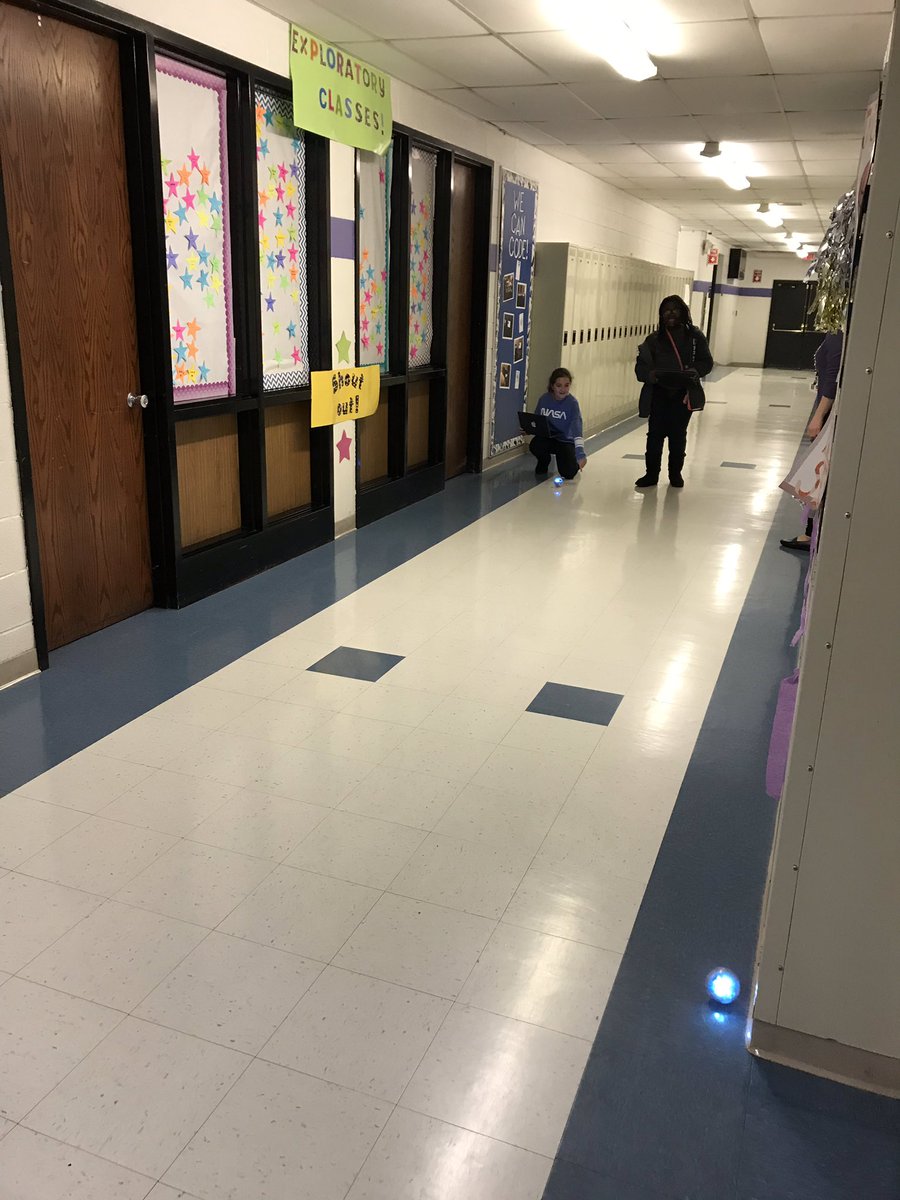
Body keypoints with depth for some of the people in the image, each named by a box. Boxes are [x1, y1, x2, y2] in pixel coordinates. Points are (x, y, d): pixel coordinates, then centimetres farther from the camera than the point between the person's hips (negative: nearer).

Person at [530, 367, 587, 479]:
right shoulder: (544, 399, -6)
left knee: (568, 473, -24)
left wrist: (580, 454, -42)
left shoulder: (572, 403, -17)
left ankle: (573, 463, 18)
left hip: (565, 441, -2)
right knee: (535, 446, -33)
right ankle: (544, 462, 6)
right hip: (546, 437, 3)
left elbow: (577, 428, -30)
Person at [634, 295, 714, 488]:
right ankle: (651, 474, 12)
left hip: (684, 395, 0)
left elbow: (706, 362, 3)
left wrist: (695, 371, -17)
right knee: (655, 434, 0)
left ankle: (675, 473, 23)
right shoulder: (654, 339, 2)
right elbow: (641, 366, -2)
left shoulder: (695, 336, 2)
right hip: (659, 394, 0)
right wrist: (650, 374, -23)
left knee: (678, 435, 8)